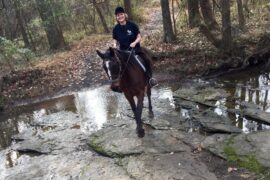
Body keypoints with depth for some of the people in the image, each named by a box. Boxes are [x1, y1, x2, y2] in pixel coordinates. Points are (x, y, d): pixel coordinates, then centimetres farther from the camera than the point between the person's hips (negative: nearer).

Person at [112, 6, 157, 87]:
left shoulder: (132, 25, -7)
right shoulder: (116, 29, -2)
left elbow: (139, 37, -4)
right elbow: (115, 40, 8)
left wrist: (134, 42, -23)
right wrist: (114, 45, -15)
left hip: (135, 48, -2)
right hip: (123, 51, 2)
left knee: (147, 60, -23)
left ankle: (150, 78, -12)